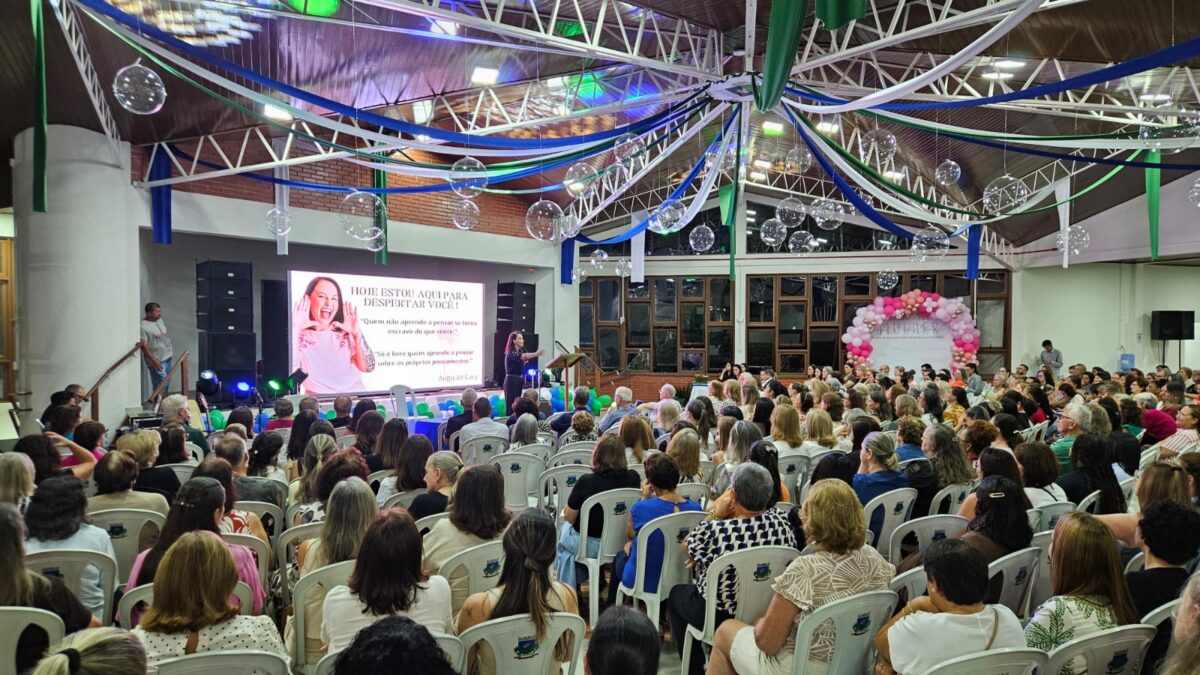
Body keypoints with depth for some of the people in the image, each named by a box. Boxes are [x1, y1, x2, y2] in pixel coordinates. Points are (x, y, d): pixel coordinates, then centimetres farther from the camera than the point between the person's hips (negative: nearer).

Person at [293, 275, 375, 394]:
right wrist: (294, 329, -17)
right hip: (317, 401, -1)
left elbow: (368, 367, -3)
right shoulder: (299, 335, 3)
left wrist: (357, 335, -13)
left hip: (354, 397, 1)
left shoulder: (347, 332, 6)